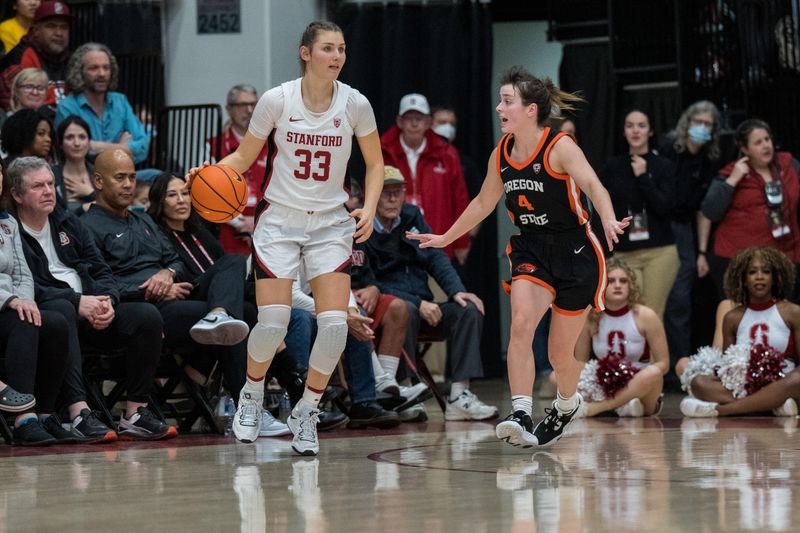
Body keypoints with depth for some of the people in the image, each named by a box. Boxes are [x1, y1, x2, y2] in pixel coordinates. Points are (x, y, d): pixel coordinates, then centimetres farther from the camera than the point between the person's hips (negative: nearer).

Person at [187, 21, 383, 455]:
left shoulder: (354, 104, -6)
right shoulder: (276, 100, -9)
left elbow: (375, 164, 8)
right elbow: (243, 158, 1)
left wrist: (369, 208, -8)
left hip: (331, 224, 2)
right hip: (279, 219, -1)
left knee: (335, 324, -13)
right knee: (273, 322, -11)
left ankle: (306, 412, 9)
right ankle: (252, 394, 20)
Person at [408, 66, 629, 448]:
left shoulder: (560, 147, -17)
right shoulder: (501, 154, 1)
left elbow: (593, 186, -32)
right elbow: (483, 203, 18)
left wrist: (608, 220, -52)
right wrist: (446, 238, 24)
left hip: (575, 252, -4)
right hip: (531, 251, 4)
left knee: (560, 352, 7)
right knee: (521, 322, -25)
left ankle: (567, 403, 41)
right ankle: (520, 416, -31)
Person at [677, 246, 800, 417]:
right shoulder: (733, 319, 13)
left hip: (779, 389, -2)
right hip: (742, 388, 2)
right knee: (698, 382, -24)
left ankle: (718, 409, -37)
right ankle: (775, 406, -34)